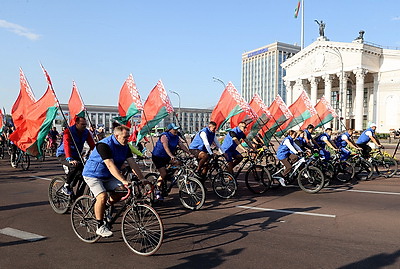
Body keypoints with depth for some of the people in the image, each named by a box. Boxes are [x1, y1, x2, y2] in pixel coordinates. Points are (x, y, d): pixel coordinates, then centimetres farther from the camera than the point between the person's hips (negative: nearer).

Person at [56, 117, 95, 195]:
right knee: (76, 165, -34)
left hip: (76, 156, 6)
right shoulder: (69, 131, -19)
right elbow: (66, 145, -32)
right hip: (63, 155, -6)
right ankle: (66, 186, -17)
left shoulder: (86, 132, -3)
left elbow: (92, 145, -10)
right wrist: (70, 159, -47)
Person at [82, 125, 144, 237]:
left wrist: (142, 179, -16)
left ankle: (109, 205, 11)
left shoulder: (125, 146, -3)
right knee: (102, 196, -27)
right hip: (93, 175, -6)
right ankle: (100, 227, -11)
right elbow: (110, 165, -35)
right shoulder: (104, 145, -25)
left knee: (123, 190, -17)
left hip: (108, 176, 7)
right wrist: (123, 180, -44)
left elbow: (132, 164, -7)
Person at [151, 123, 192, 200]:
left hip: (166, 157, 7)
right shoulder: (164, 136, -21)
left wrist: (190, 154, -19)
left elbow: (182, 145, -7)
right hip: (158, 156, -7)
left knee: (177, 162, -15)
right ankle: (157, 191, -2)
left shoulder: (176, 137, 0)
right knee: (163, 173, -15)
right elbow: (166, 147, -36)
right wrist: (171, 156, -51)